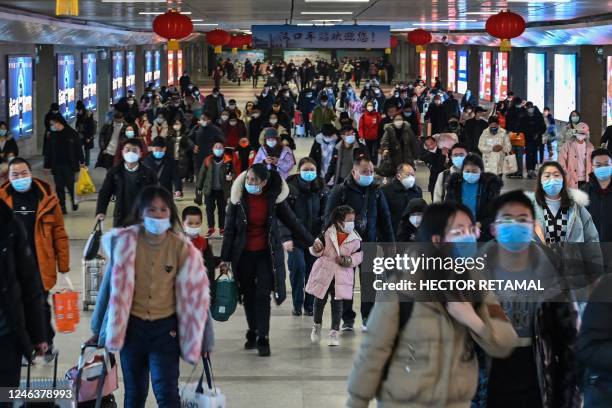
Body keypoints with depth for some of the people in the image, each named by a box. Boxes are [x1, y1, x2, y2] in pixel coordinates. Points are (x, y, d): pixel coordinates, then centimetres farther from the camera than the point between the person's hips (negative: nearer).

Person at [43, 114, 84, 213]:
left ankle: (74, 201, 26)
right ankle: (62, 207, 9)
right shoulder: (52, 135, 5)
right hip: (56, 165, 3)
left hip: (69, 164, -3)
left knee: (70, 184, -1)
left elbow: (78, 147, 0)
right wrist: (47, 165, 6)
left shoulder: (71, 133, -5)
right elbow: (48, 152, 7)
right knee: (59, 187, 3)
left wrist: (81, 161, 1)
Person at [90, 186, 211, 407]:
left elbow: (196, 295, -3)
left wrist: (202, 339, -1)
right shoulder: (124, 243, -7)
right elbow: (111, 287, 2)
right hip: (132, 326, 1)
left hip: (165, 328, -1)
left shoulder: (181, 247, -8)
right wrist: (98, 328, 8)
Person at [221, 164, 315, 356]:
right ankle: (253, 332, 27)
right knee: (248, 295, 10)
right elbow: (229, 229, -3)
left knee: (263, 295, -9)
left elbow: (292, 222, 5)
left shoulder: (274, 199, -5)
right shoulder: (238, 198, -5)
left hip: (266, 254, -1)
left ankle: (263, 339, -6)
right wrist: (225, 258, -4)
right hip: (243, 255, 1)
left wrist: (311, 242, 9)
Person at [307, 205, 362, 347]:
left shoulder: (355, 238, -3)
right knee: (320, 300, 12)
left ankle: (335, 331, 9)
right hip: (324, 271, 0)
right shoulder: (327, 233, -7)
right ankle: (317, 325, 34)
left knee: (337, 303, 0)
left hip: (342, 275, 0)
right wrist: (317, 248, -25)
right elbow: (318, 251, -2)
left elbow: (359, 254, 4)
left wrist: (349, 260, -14)